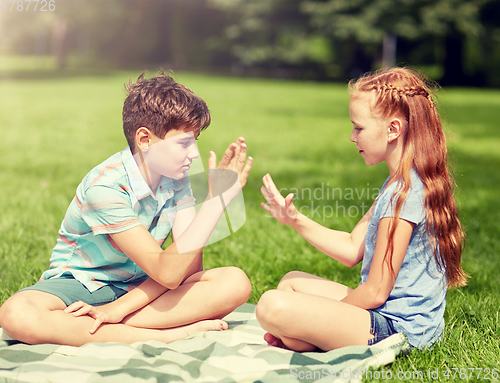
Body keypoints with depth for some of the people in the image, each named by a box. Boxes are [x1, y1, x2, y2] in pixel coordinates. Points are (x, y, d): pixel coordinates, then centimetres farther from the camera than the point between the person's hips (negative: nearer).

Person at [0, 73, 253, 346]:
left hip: (141, 288, 4)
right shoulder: (104, 188, -26)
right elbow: (167, 272, -30)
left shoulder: (176, 177, -6)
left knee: (236, 283, -21)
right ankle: (168, 335, -32)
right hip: (82, 284, -4)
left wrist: (121, 307, -26)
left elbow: (189, 262, -14)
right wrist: (216, 200, -36)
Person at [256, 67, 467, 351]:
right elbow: (353, 249, 14)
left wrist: (319, 321, -6)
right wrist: (296, 220, 4)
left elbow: (376, 292, -20)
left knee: (273, 307, -27)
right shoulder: (400, 182, 12)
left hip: (396, 327, -11)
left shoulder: (404, 193, -22)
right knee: (292, 282, 25)